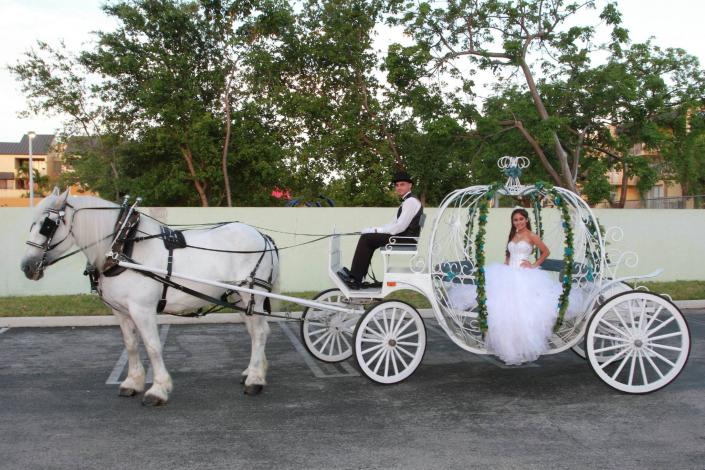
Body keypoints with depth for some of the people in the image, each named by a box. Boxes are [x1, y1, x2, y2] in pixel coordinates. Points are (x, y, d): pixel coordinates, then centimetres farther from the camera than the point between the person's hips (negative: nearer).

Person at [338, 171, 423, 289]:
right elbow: (395, 223, 20)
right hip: (403, 237, 10)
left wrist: (376, 230, -13)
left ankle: (355, 280, -10)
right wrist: (375, 230, 7)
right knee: (368, 238, 9)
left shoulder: (411, 201, -13)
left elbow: (400, 227, -20)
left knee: (366, 238, -13)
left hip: (405, 239, -10)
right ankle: (357, 276, 6)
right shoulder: (407, 201, 20)